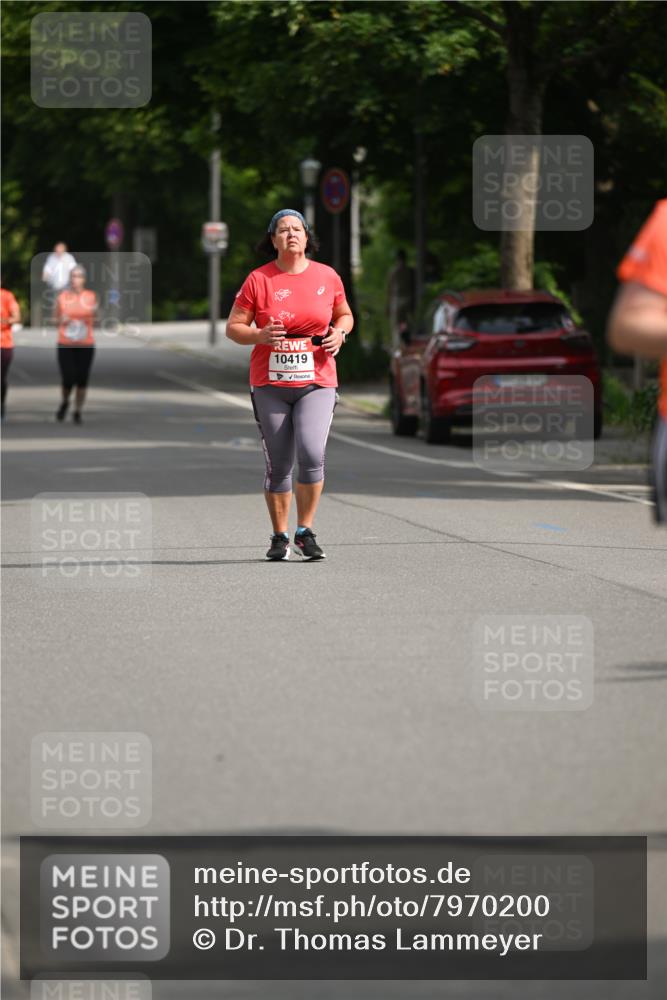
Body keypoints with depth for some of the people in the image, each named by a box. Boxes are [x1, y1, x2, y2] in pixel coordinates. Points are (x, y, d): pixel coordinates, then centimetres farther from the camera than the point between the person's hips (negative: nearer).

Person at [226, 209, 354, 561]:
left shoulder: (327, 277, 5)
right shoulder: (258, 280, -1)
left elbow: (344, 314, 20)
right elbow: (233, 327, 2)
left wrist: (339, 333, -2)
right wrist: (259, 335, -18)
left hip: (316, 383, 0)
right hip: (270, 385, 0)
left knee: (311, 453, -18)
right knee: (278, 464, 4)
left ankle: (305, 532, -4)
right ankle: (280, 537, 18)